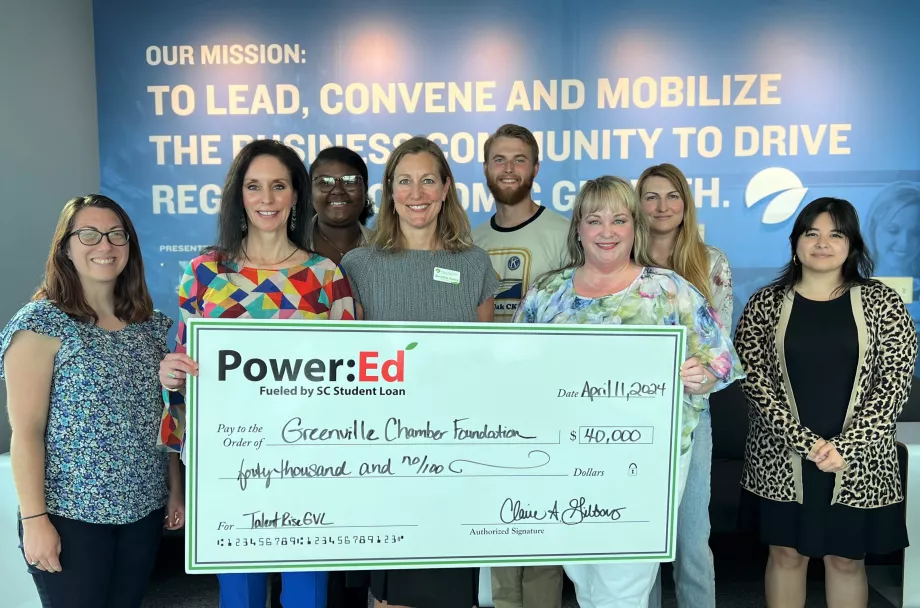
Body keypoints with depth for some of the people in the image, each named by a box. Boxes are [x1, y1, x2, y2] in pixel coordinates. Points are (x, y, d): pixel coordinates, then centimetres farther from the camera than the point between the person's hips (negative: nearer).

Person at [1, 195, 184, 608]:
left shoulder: (150, 325, 6)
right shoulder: (41, 324, -9)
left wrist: (176, 489, 9)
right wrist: (34, 519, -14)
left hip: (144, 509, 5)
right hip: (71, 515, -5)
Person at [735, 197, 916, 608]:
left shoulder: (881, 303, 0)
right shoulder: (765, 304, -1)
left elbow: (895, 384, -5)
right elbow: (754, 381, -7)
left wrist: (844, 447, -14)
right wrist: (807, 442, -16)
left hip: (858, 462, 0)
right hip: (782, 459, 0)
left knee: (846, 557, 12)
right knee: (786, 554, 11)